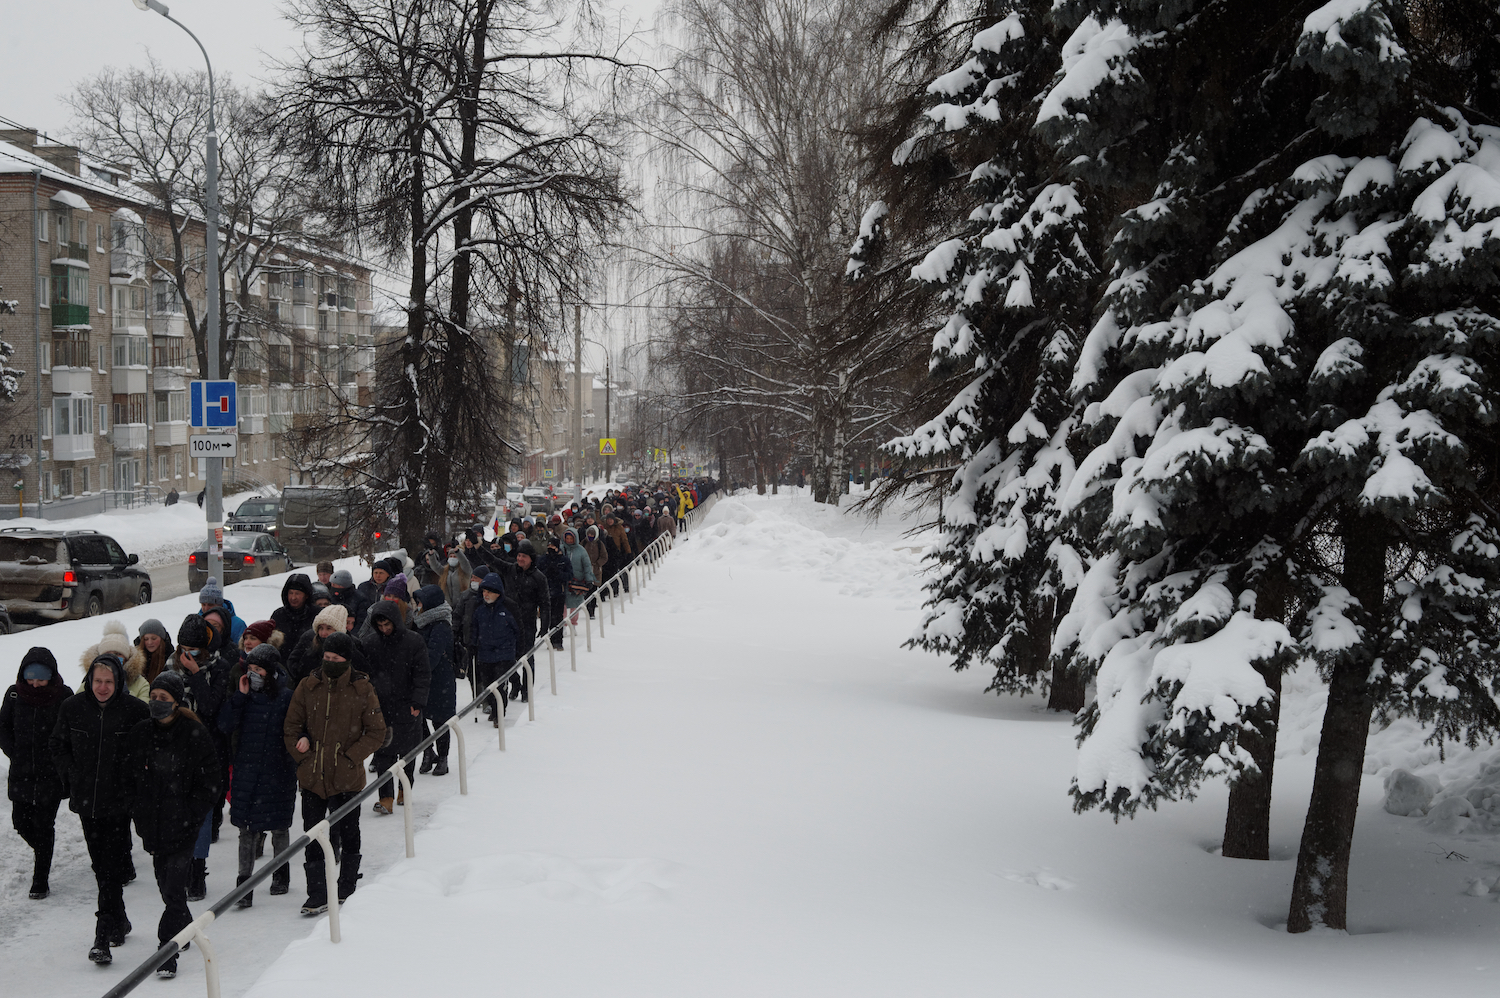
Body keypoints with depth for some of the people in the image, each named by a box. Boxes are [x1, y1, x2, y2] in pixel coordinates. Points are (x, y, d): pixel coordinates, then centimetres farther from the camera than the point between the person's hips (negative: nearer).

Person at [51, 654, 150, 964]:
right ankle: (119, 921, 31)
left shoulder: (135, 710, -9)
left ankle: (103, 937, -8)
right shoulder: (72, 708, 0)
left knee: (111, 868, -8)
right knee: (102, 865, 14)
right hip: (86, 800, 4)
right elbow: (58, 746, 14)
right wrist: (71, 776, 4)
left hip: (120, 801, -4)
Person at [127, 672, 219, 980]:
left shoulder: (195, 735, -8)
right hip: (152, 826, 5)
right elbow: (132, 778, 14)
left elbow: (209, 785, -6)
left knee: (174, 889, -10)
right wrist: (139, 814, 5)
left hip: (182, 825, -5)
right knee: (166, 886, 14)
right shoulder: (140, 733, 5)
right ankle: (186, 931, 36)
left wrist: (190, 818, -11)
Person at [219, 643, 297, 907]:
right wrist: (239, 696, -11)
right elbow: (224, 726, -3)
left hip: (278, 772, -2)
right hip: (246, 772, 2)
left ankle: (281, 874, 31)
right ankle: (244, 884, 1)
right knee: (247, 828, -1)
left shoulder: (286, 696, -6)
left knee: (278, 826, 10)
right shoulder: (245, 695, 4)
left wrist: (295, 765, -8)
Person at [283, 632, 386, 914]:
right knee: (313, 837, 1)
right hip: (312, 775, 1)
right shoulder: (308, 687, 3)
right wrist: (304, 757, -4)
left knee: (349, 836, 11)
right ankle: (317, 896, 6)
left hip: (347, 777, -1)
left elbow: (376, 732, 1)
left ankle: (346, 890, 28)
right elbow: (291, 727, 7)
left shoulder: (362, 689, -2)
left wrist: (351, 758, -8)